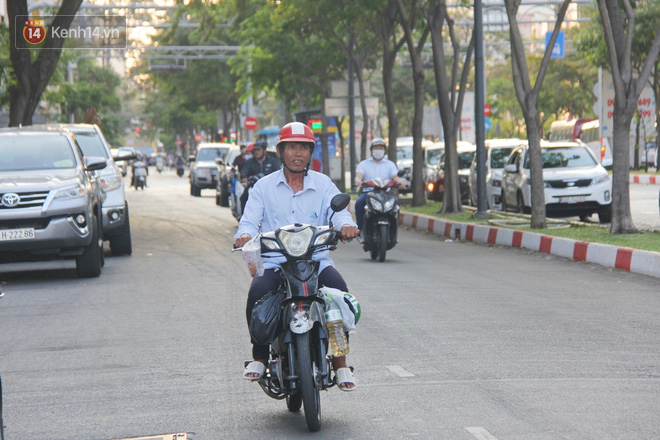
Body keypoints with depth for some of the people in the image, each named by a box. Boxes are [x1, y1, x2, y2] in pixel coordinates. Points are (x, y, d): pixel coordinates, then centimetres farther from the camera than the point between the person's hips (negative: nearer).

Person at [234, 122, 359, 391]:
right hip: (275, 264, 0)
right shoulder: (264, 187, 11)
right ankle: (260, 356, -9)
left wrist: (346, 226, -29)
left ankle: (340, 362, -20)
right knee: (257, 292, -31)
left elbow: (339, 212, -4)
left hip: (316, 260, 0)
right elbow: (250, 220, 0)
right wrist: (244, 235, -25)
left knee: (339, 289, -30)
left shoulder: (323, 185, 11)